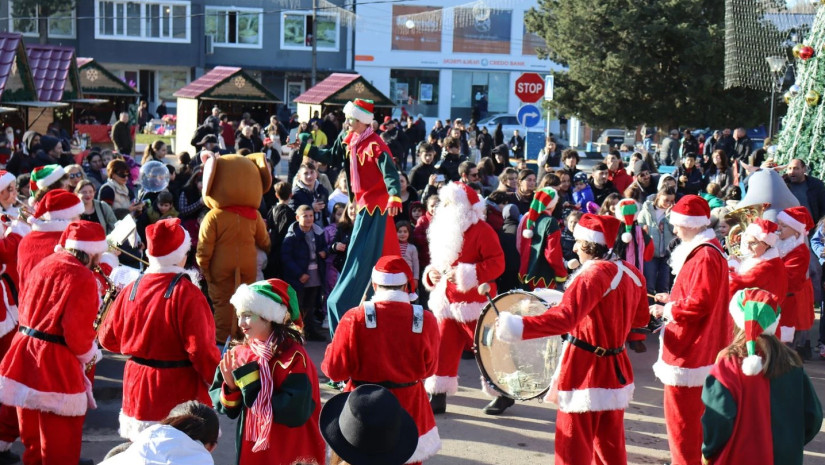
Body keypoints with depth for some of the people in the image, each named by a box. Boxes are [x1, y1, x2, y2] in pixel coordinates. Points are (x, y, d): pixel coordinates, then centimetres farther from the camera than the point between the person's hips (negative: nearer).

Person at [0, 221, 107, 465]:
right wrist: (91, 354, 1)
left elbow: (24, 307, 14)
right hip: (55, 362, -8)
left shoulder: (45, 264, 7)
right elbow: (77, 332, -18)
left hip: (24, 350, 8)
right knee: (60, 436, 5)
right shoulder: (83, 278, -17)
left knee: (33, 433, 22)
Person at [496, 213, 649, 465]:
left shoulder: (593, 275, -21)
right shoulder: (632, 273, 3)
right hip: (616, 370, 8)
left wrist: (517, 326, -38)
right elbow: (641, 318, 17)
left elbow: (565, 317, -34)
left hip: (585, 371, -8)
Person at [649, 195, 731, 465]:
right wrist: (673, 299, 9)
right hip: (696, 348, 11)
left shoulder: (704, 257, -21)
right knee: (694, 411, 21)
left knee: (682, 413, -3)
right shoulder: (705, 250, 12)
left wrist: (666, 311, -14)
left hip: (690, 351, -11)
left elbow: (698, 304, -26)